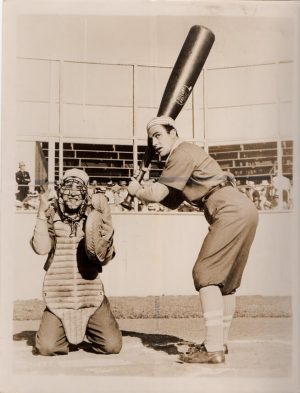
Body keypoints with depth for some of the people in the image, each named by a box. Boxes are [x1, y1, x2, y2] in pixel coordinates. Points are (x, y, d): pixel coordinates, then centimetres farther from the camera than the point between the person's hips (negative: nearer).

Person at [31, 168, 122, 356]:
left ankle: (90, 329, 27)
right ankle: (63, 332, 23)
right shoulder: (52, 217, 4)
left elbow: (103, 256, -8)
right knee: (46, 348, -12)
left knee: (112, 346, -6)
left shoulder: (93, 217, 2)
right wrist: (42, 213, -14)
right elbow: (41, 248, -11)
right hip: (58, 296, 0)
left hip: (91, 294, 0)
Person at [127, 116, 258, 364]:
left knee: (206, 273, -12)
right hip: (244, 212, 10)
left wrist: (137, 191, 8)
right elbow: (171, 202, 25)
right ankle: (220, 342, 23)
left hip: (232, 211, -10)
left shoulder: (182, 153, -5)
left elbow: (156, 194, -11)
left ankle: (213, 349, -15)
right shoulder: (185, 156, 25)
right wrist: (145, 190, 11)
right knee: (225, 278, 14)